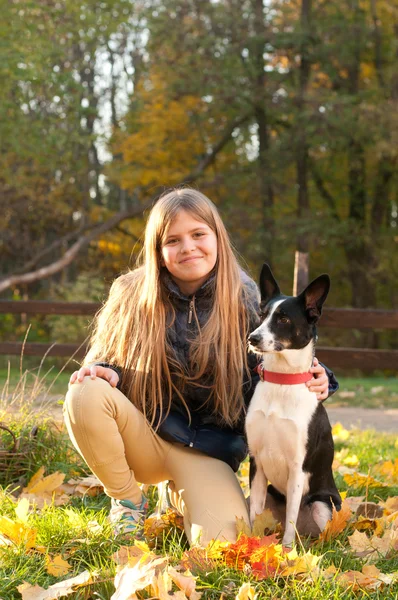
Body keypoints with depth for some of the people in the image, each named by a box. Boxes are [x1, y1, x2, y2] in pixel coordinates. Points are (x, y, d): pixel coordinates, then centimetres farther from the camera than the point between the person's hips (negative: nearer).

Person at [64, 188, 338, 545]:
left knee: (220, 540, -25)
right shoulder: (132, 295, -5)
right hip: (141, 434, 1)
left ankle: (182, 496, 15)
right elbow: (106, 360, 6)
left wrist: (312, 382, -21)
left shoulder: (246, 301, -6)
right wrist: (103, 372, -19)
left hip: (206, 450, 0)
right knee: (85, 395, -30)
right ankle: (128, 502, -2)